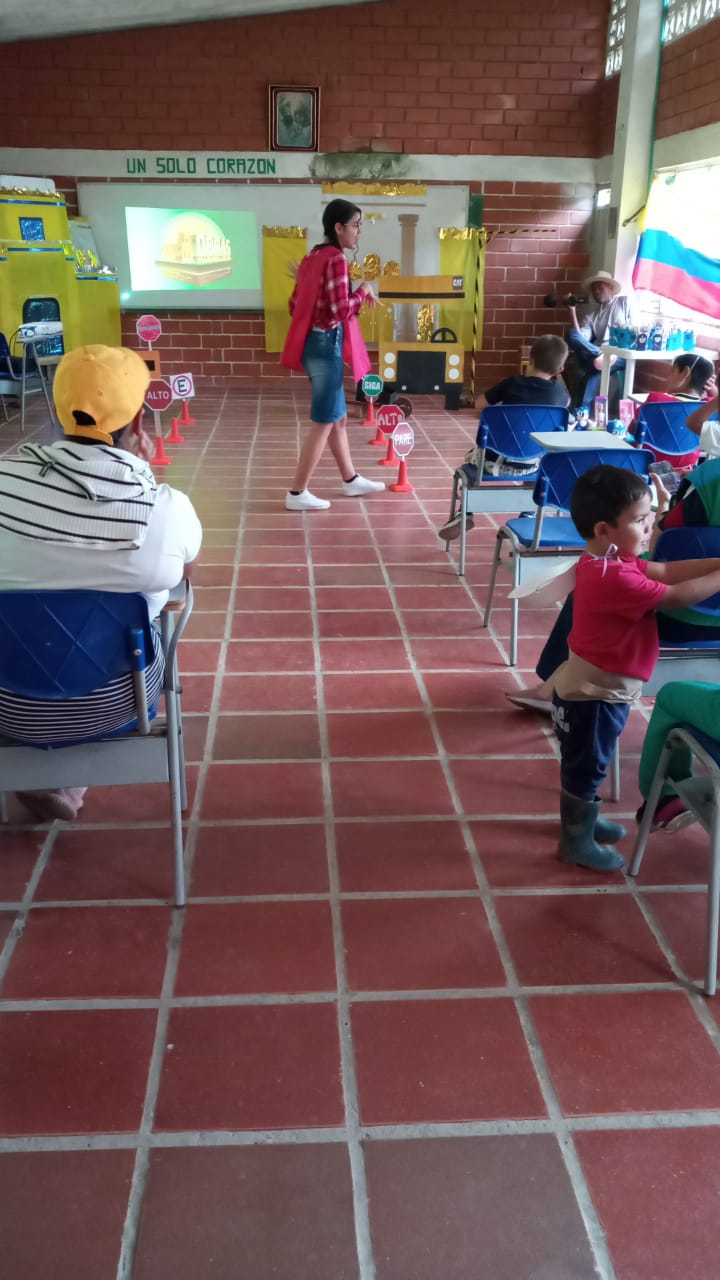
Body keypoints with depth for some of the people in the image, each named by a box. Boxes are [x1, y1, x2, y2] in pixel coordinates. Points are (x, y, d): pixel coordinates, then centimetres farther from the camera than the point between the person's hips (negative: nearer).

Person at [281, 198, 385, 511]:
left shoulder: (313, 258, 12)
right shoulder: (336, 258, -16)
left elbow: (295, 305, 14)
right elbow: (342, 310, -23)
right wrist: (363, 293, -5)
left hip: (314, 343, 10)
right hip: (326, 346, -10)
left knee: (337, 417, 19)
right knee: (323, 422, -2)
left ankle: (351, 480, 31)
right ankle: (297, 493, 3)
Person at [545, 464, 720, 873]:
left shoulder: (608, 560, 0)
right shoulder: (615, 578, -31)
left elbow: (665, 570, 1)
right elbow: (676, 596, -26)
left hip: (598, 686, 10)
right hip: (594, 693, -10)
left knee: (587, 763, 25)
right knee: (586, 765, 7)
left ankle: (583, 817, 43)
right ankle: (576, 840, 23)